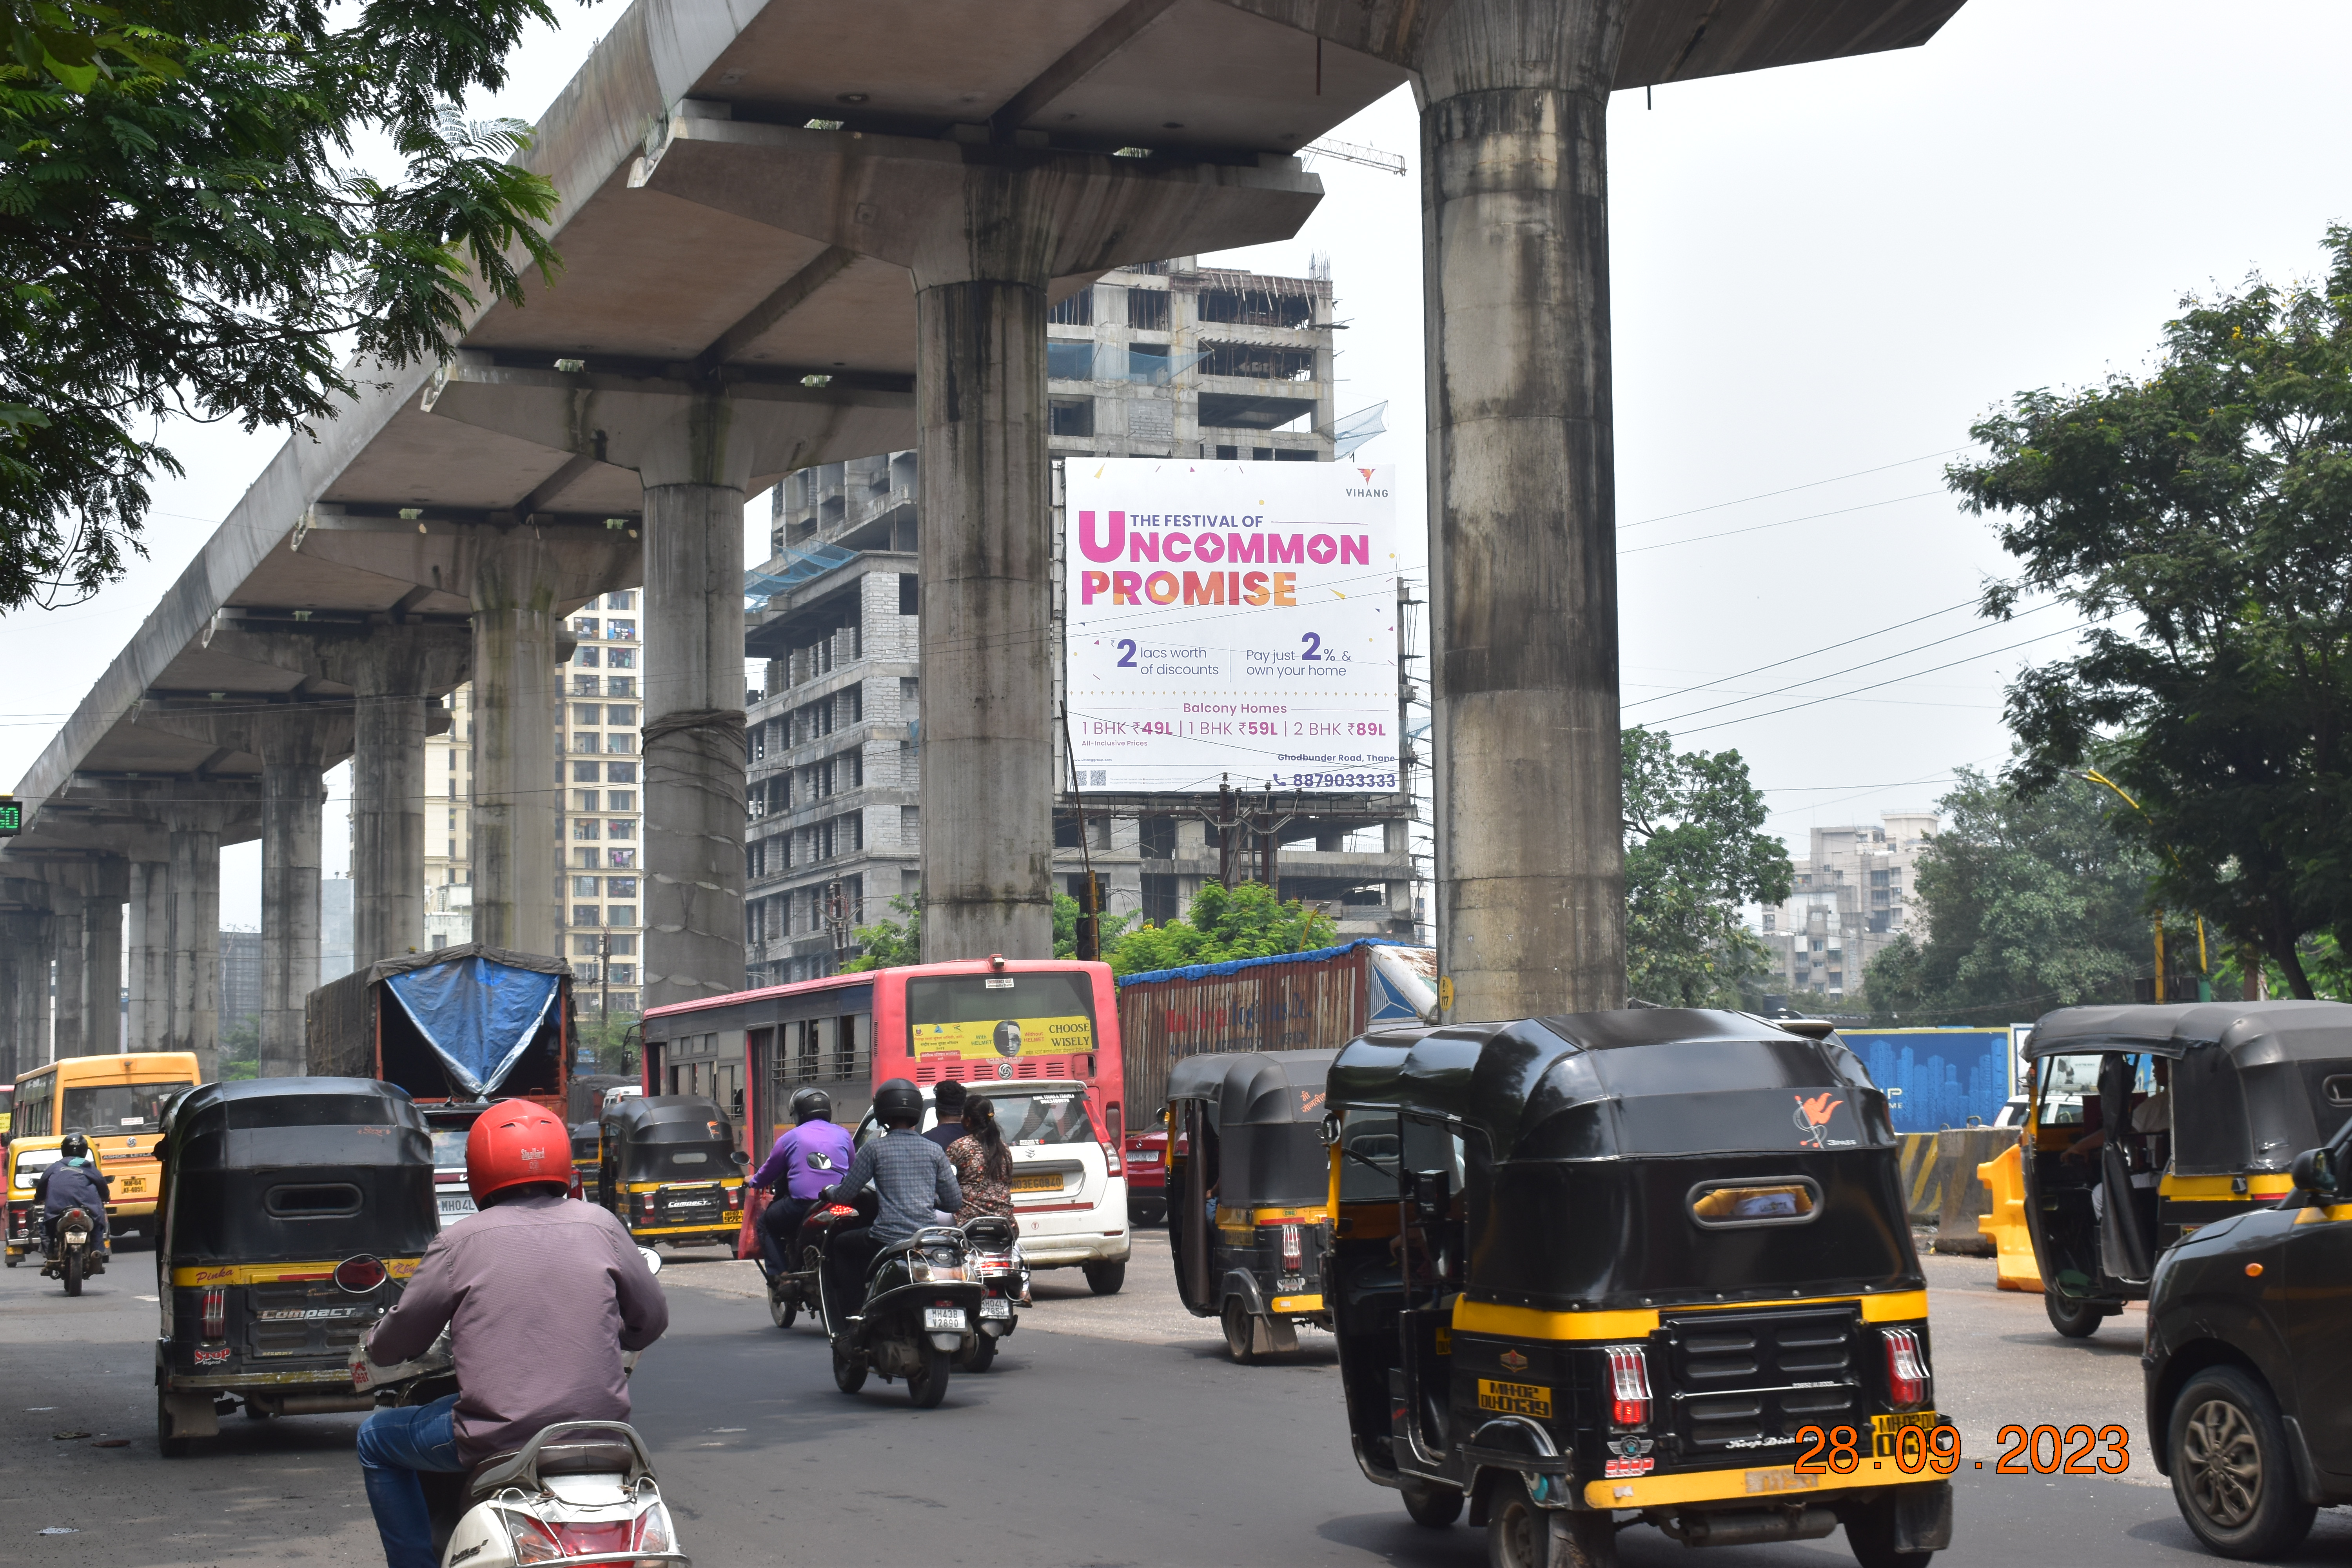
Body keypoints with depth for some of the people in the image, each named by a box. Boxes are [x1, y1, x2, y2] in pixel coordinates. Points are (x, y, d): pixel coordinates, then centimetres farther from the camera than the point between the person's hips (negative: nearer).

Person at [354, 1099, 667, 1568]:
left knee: (376, 1439, 22)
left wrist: (374, 1345, 29)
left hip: (499, 1436, -3)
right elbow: (652, 1319, 12)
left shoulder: (458, 1243, -3)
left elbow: (395, 1344, 5)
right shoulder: (600, 1225, 2)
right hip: (600, 1424, 3)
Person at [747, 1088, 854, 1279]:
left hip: (802, 1204, -3)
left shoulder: (792, 1137, 8)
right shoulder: (842, 1134, 14)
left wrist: (754, 1181, 38)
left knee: (767, 1223, 21)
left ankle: (781, 1275, 5)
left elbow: (769, 1172, 16)